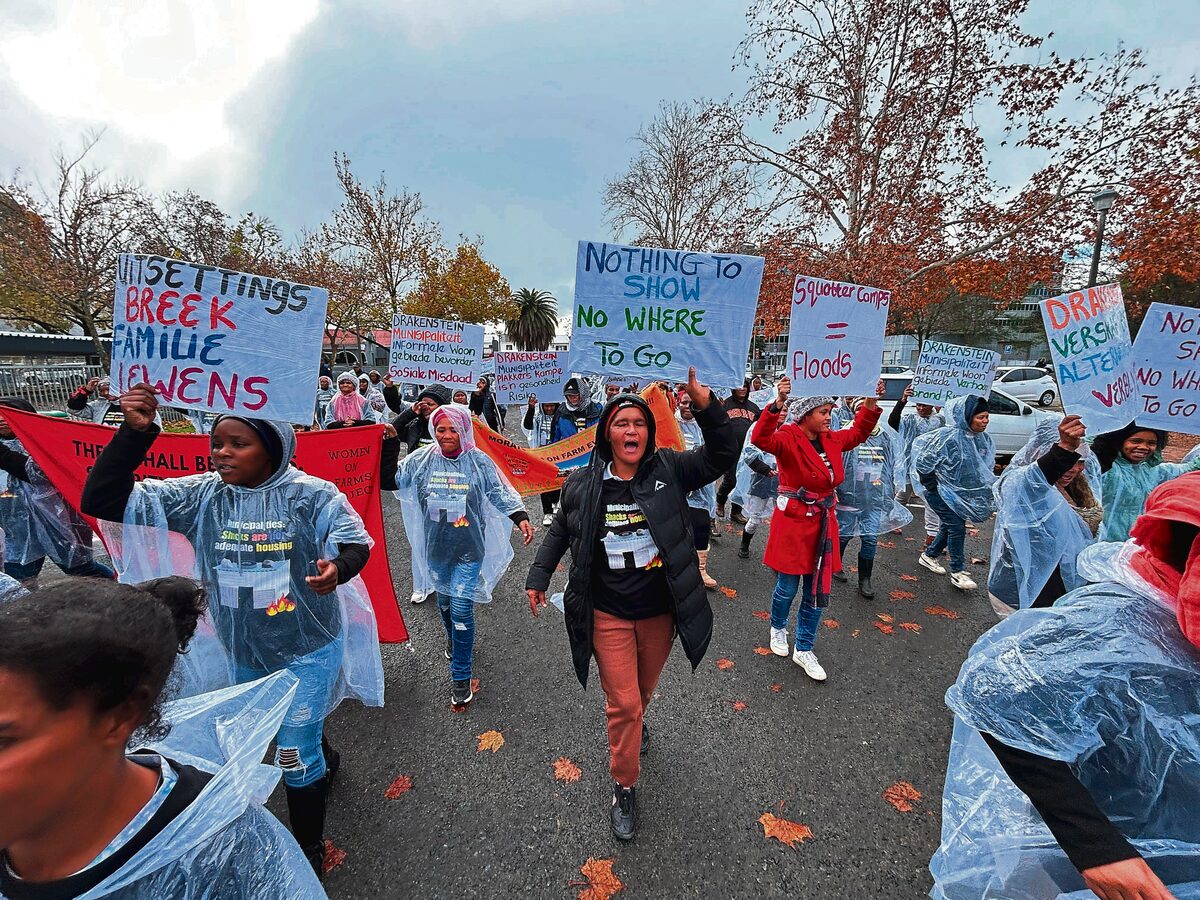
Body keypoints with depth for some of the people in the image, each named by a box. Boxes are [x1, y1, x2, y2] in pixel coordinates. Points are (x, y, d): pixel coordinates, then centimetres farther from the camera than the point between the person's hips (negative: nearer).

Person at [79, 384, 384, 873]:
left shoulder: (312, 494, -19)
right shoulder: (201, 495, -9)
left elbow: (355, 542, -18)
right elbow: (102, 500, -11)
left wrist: (337, 567, -42)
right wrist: (135, 433, -24)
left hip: (308, 650, -4)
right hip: (241, 653, 4)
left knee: (294, 754, 8)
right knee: (301, 730, 28)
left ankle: (308, 846, 36)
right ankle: (324, 760, 62)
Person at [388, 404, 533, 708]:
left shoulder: (479, 461, -7)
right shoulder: (421, 460, -2)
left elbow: (501, 492, -3)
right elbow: (389, 480, -3)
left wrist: (521, 518, -16)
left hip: (469, 549, -3)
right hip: (436, 547, 3)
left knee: (461, 609, -5)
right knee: (444, 602, 22)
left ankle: (461, 677, 12)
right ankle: (453, 638, 54)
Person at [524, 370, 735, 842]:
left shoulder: (669, 470, -10)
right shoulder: (582, 485, -7)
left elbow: (721, 455, -21)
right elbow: (559, 532, 8)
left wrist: (703, 399, -34)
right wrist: (538, 576, 6)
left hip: (660, 613, 2)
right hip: (609, 616, -1)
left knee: (644, 689, 26)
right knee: (622, 703, 5)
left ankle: (635, 719, 61)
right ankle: (624, 788, 29)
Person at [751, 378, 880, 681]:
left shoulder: (831, 440, 7)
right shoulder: (788, 439, -15)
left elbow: (858, 432, 25)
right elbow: (761, 439, -35)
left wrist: (871, 403, 12)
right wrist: (778, 404, -46)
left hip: (824, 523, 7)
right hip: (793, 522, -6)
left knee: (819, 591, 11)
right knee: (787, 587, 8)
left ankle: (803, 650, 28)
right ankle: (778, 628, 40)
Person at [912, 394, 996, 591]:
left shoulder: (983, 438, -3)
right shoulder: (948, 437, -26)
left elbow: (986, 467, 13)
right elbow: (923, 463, -22)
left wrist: (989, 489, 8)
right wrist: (932, 488, -14)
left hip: (962, 492, 7)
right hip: (940, 490, -7)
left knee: (950, 526, 14)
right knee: (957, 527, -8)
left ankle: (929, 555, 34)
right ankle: (958, 572, 4)